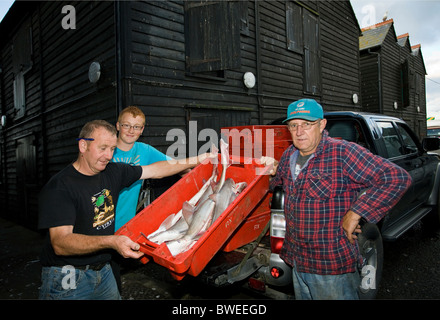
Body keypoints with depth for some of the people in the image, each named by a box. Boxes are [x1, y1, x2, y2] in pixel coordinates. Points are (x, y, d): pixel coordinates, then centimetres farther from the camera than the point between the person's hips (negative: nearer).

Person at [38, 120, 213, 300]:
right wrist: (110, 242, -40)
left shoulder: (113, 172, 0)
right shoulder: (59, 187, -19)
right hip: (66, 280, -5)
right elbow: (60, 243, -27)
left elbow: (156, 170, 7)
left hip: (104, 271, 6)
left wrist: (197, 160, 6)